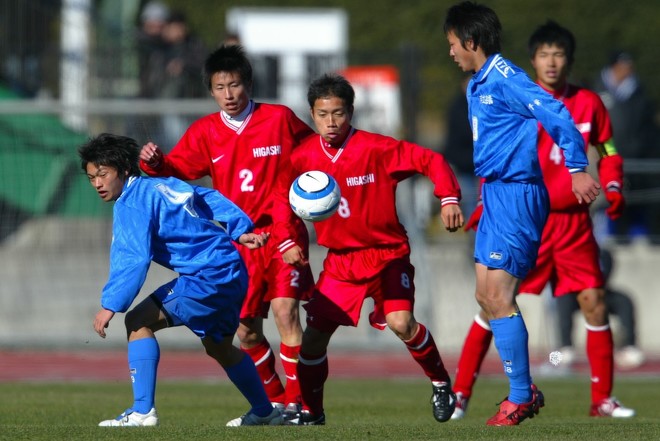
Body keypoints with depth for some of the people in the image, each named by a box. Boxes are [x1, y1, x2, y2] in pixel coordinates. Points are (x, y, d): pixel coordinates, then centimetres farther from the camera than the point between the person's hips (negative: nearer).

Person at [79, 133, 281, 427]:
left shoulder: (131, 203, -13)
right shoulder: (161, 185, 15)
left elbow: (133, 259, -22)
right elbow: (211, 199, 19)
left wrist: (110, 305, -22)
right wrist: (241, 231, 17)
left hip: (209, 277, -10)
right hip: (232, 274, 10)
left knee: (138, 322, -12)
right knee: (218, 347, 30)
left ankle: (142, 411, -18)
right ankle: (265, 412, 45)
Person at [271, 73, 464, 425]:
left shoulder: (376, 148, -15)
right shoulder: (304, 157, -3)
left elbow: (431, 161, -11)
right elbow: (283, 197, 12)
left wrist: (449, 199, -22)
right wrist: (286, 242, 0)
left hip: (387, 254, -4)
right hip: (340, 260, 4)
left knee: (401, 323, -22)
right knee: (314, 333, 0)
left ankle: (441, 383, 2)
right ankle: (310, 411, 18)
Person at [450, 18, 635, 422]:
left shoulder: (589, 104, 4)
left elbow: (609, 154, 15)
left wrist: (613, 189, -2)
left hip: (574, 221, 2)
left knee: (594, 304, -1)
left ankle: (603, 400, 10)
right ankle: (460, 394, 0)